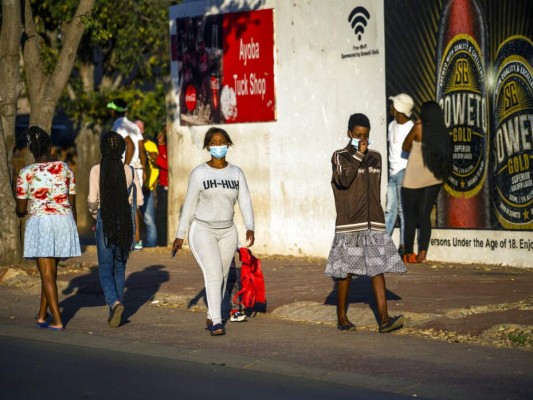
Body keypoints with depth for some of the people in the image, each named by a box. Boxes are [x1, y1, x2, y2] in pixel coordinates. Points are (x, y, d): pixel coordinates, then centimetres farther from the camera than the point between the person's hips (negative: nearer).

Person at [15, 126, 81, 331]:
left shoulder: (26, 173, -4)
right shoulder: (65, 169, 4)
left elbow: (21, 209, 1)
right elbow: (72, 204, 7)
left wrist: (20, 212, 25)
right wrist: (72, 229, 19)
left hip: (39, 222, -3)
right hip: (64, 220, 3)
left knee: (47, 272, 1)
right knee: (51, 269, 18)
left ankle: (57, 320, -4)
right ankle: (42, 315, 26)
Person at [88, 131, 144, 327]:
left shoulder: (97, 170, -8)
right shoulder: (130, 171, -1)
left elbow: (92, 200, -10)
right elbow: (139, 200, 1)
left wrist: (94, 212, 11)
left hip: (105, 222, -2)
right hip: (126, 222, 3)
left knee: (105, 269, 2)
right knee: (120, 268, 15)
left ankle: (115, 302, -22)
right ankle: (116, 309, 15)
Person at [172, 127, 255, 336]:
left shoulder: (236, 173, 4)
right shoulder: (199, 173, -4)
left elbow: (245, 202, -2)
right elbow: (189, 204, 0)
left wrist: (250, 228, -17)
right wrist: (180, 235, 0)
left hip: (227, 232, 4)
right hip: (202, 230, -4)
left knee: (222, 277, 9)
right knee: (213, 274, -17)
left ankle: (211, 317, 25)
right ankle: (217, 323, -21)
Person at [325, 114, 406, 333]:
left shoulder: (375, 158, 14)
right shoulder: (340, 156, -1)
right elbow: (344, 179, -20)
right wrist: (359, 154, -14)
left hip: (374, 224, 4)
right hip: (349, 225, -4)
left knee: (378, 268, -5)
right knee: (345, 270, 3)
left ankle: (384, 318, -11)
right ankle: (342, 318, 15)